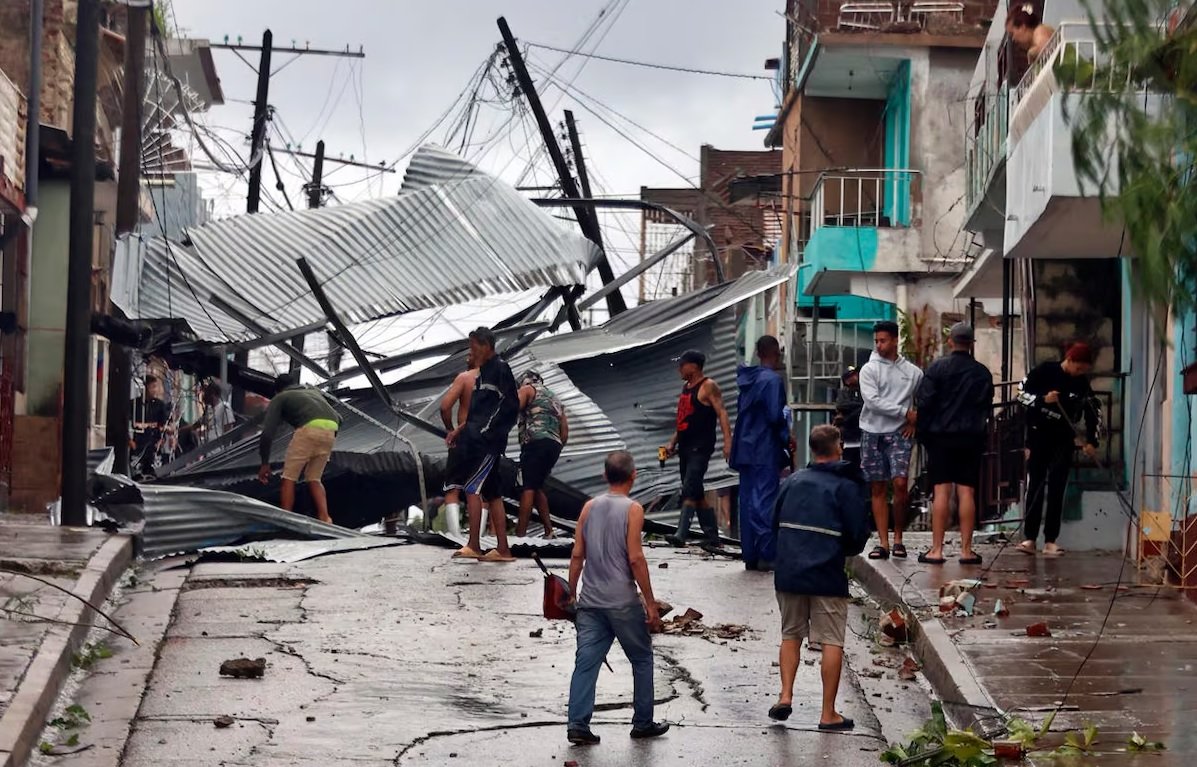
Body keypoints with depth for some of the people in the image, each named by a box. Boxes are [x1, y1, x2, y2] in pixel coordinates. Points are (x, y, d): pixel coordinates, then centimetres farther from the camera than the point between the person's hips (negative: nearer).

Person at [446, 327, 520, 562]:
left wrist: (487, 430, -18)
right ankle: (502, 549, 9)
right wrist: (460, 430, 21)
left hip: (488, 441, -10)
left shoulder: (500, 369, -8)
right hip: (477, 440, 10)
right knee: (492, 494, 8)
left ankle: (474, 545, -14)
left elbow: (510, 406, -15)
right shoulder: (484, 372, 20)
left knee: (472, 488, -14)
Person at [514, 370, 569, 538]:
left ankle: (520, 533, -19)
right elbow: (565, 433, 26)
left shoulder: (527, 389, 11)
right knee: (537, 487, 16)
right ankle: (548, 530, 8)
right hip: (555, 445, 7)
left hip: (535, 442, -7)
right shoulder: (555, 398, 31)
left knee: (528, 487, -12)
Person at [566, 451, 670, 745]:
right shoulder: (632, 509, -9)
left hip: (590, 600, 4)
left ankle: (578, 725, -6)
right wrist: (650, 603, -9)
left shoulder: (589, 507, 6)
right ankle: (642, 723, 18)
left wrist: (571, 593, 14)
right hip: (622, 601, -4)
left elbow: (577, 555, 5)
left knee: (586, 663, 2)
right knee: (642, 660, 12)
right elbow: (635, 559, -14)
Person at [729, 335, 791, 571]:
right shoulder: (772, 379, -13)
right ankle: (767, 555, -6)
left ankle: (750, 555, 12)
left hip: (746, 449, 8)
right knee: (766, 500, -5)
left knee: (748, 500, 9)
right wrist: (787, 438, -2)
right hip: (766, 450, -8)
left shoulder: (747, 379, 11)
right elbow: (775, 416, -19)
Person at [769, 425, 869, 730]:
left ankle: (785, 696, 8)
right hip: (828, 577, -4)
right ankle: (828, 713, 3)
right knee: (832, 642, 2)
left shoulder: (792, 482, 7)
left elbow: (775, 523, 12)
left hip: (788, 573, 4)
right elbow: (859, 536, -5)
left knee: (791, 635, 19)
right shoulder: (846, 487, -5)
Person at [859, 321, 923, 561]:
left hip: (899, 434, -1)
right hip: (872, 433, 1)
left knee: (900, 483, -14)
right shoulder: (869, 369, 2)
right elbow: (872, 401, -11)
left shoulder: (913, 372, 6)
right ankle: (883, 542, 5)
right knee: (878, 489, 3)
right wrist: (905, 412, -11)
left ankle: (898, 538, 1)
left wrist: (914, 422, -1)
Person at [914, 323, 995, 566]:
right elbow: (987, 407, 11)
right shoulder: (983, 373, 6)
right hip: (972, 437, 2)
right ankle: (966, 550, 2)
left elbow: (924, 402, -7)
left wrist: (924, 432, 3)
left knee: (941, 491, -2)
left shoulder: (938, 368, -5)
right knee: (967, 492, 2)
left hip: (941, 436, -2)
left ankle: (936, 549, -3)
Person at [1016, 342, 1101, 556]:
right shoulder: (1045, 371, -8)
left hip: (1064, 440, 2)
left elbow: (1094, 412, 7)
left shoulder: (1082, 383, -1)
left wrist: (1091, 441, -1)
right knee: (1035, 487, -1)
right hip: (1039, 436, -2)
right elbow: (1022, 393, -5)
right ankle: (1030, 539, 0)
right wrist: (1043, 400, -21)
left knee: (1057, 490, -2)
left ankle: (1050, 541, -1)